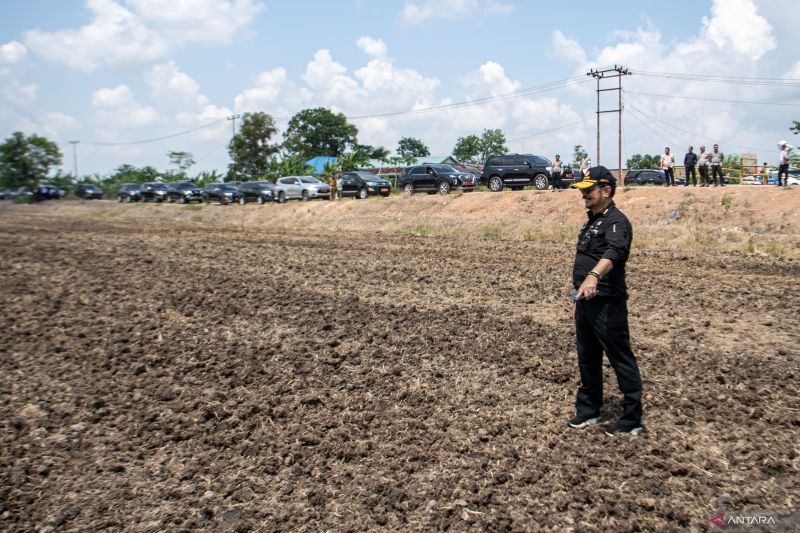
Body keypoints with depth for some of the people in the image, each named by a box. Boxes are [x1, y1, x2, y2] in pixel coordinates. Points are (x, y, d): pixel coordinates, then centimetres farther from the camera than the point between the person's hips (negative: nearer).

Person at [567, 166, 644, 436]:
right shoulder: (591, 221, 17)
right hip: (585, 301, 10)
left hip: (607, 303, -10)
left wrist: (594, 276, -52)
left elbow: (613, 253, -34)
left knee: (621, 360, -1)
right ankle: (588, 410, 31)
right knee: (587, 358, 18)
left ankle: (632, 420, 9)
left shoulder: (616, 221, -14)